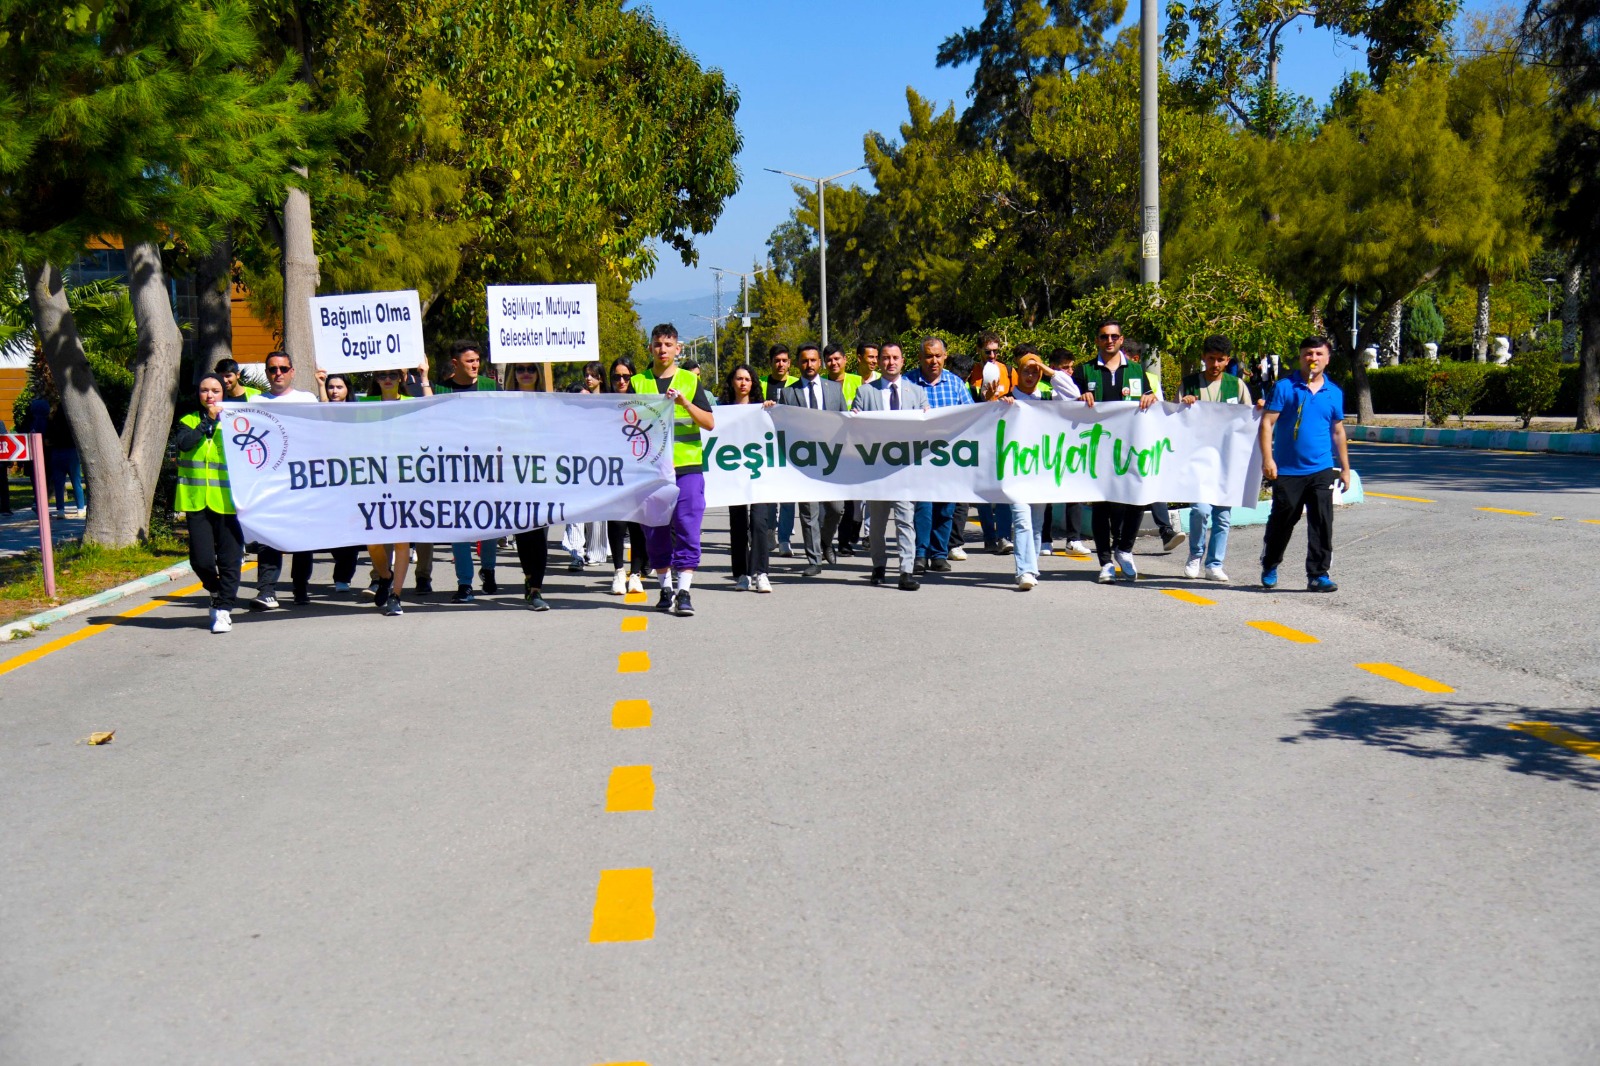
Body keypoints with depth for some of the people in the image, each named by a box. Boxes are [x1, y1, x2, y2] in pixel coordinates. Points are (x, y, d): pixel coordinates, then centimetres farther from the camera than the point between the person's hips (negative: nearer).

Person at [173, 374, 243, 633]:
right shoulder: (189, 421, 11)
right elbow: (183, 443, -10)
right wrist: (209, 420, -11)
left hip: (227, 500, -1)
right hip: (196, 501, 1)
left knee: (229, 558, -3)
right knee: (201, 559, -2)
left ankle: (223, 609, 7)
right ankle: (217, 592, 27)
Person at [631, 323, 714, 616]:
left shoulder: (690, 381, 7)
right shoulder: (638, 383, 10)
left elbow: (710, 423, 1)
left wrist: (684, 402, -13)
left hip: (687, 467, -1)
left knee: (687, 528, -7)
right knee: (655, 531, 7)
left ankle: (684, 592, -5)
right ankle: (666, 589, 19)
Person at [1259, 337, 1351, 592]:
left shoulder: (1335, 393, 10)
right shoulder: (1284, 387, -2)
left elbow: (1338, 432, 17)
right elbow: (1267, 423, -6)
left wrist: (1345, 468, 17)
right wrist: (1267, 459, -15)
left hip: (1321, 471, 3)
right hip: (1287, 471, -2)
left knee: (1322, 524, -2)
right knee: (1281, 521, 8)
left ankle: (1318, 575, 5)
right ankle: (1269, 568, 28)